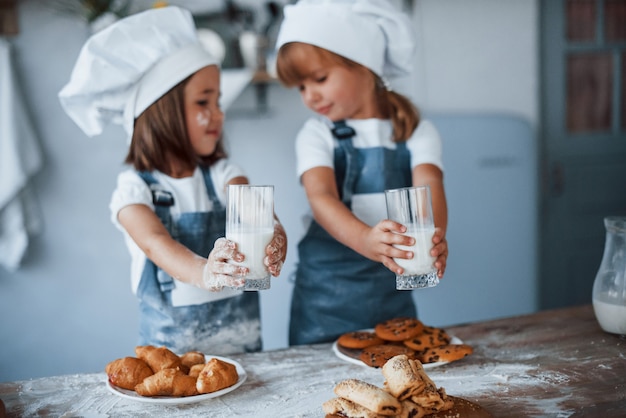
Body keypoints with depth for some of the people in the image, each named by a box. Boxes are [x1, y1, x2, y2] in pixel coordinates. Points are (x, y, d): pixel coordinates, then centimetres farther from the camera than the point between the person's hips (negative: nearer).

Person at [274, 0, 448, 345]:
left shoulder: (416, 132, 1)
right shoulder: (317, 135, -2)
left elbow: (429, 186, -16)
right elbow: (321, 197, -19)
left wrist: (433, 235, -40)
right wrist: (365, 240, -40)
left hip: (392, 289, 1)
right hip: (326, 292, -1)